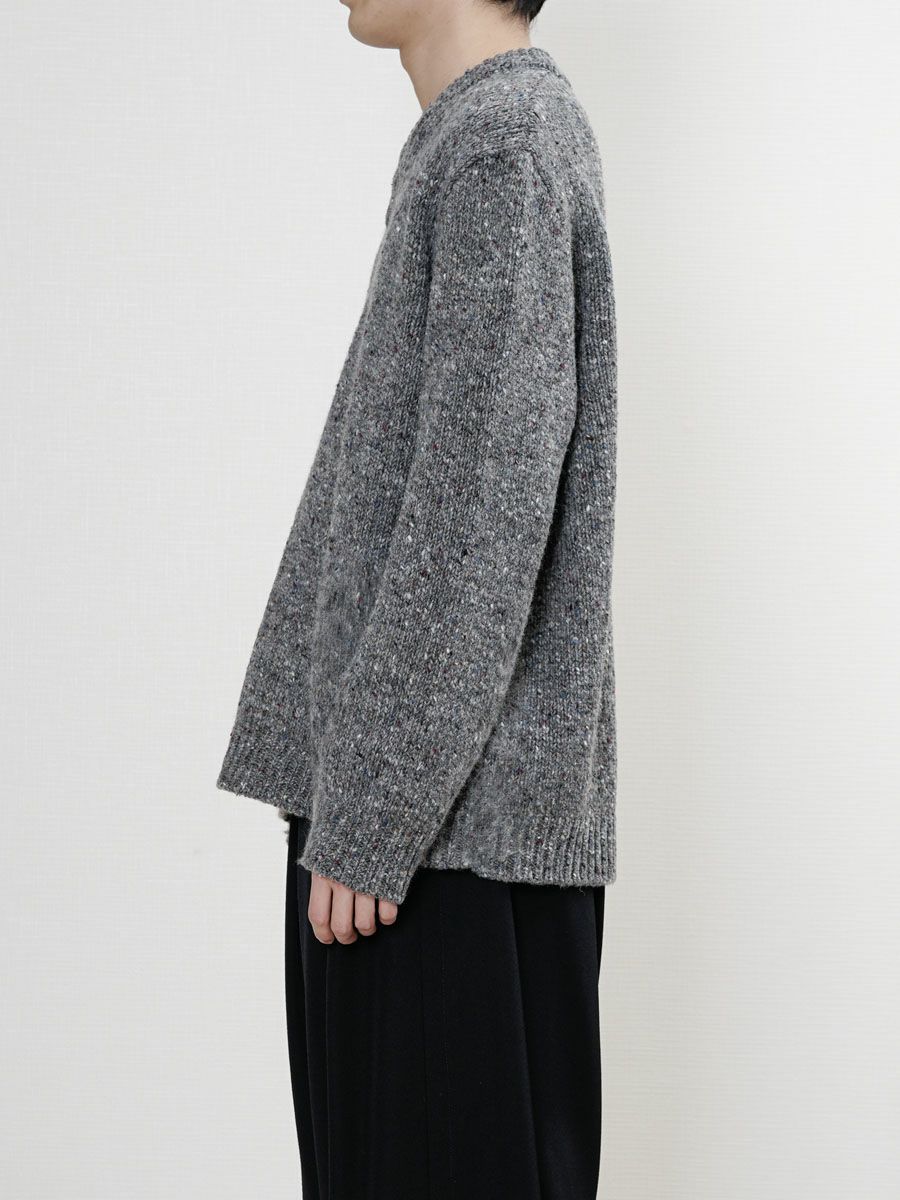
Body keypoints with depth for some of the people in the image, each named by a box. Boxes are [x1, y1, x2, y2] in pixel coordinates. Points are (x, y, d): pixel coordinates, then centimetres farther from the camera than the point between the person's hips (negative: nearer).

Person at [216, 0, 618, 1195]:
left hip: (456, 814, -9)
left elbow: (480, 519, -20)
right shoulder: (479, 138, 16)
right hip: (405, 787, 9)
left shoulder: (504, 151, -13)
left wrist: (367, 815, -18)